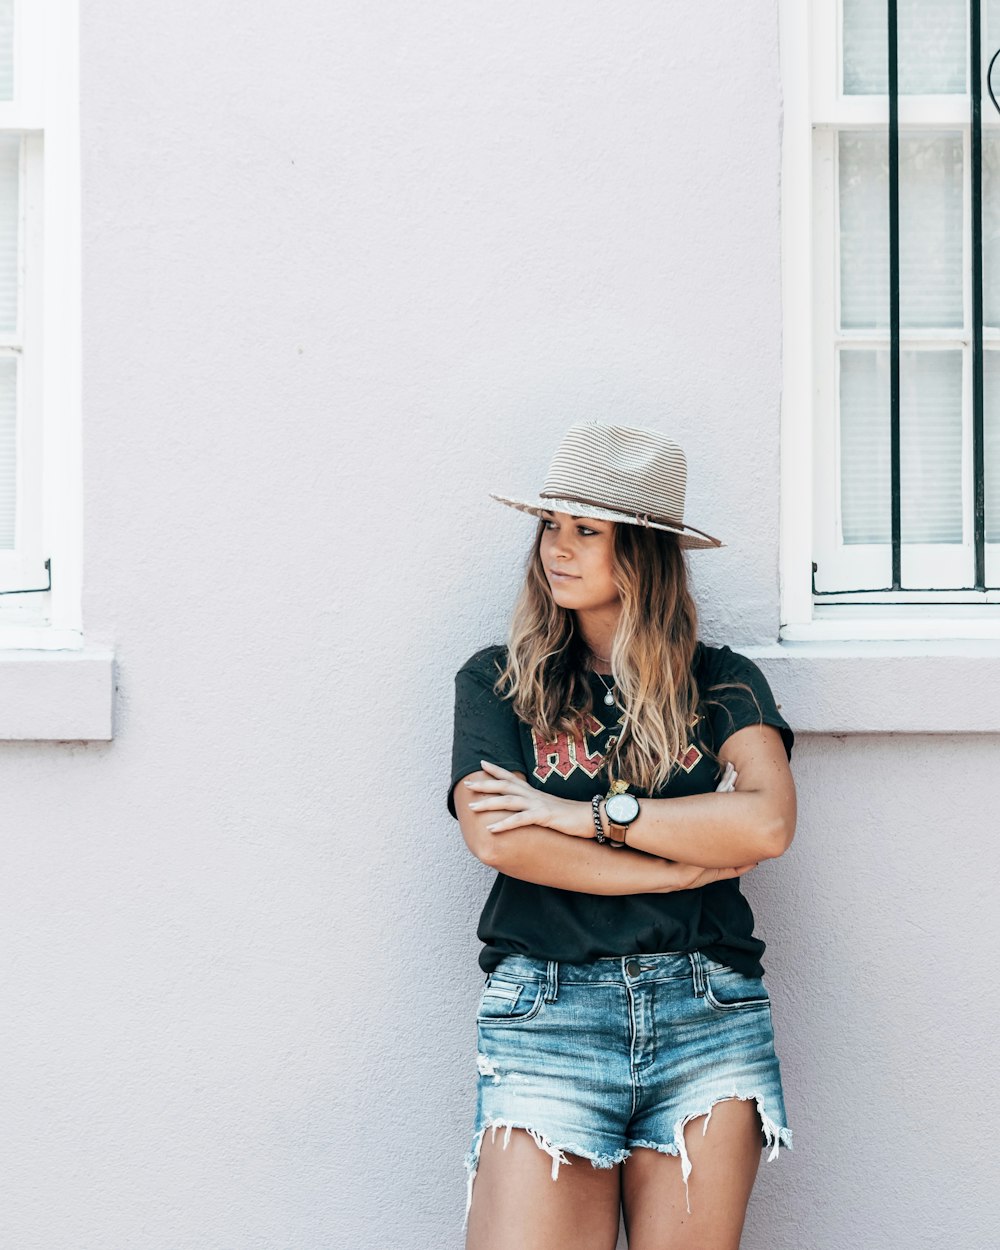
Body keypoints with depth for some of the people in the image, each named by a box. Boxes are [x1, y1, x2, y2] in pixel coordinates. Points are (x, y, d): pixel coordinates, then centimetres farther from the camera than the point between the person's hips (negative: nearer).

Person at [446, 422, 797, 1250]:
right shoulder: (496, 681, 11)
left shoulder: (723, 684, 11)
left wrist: (589, 815, -6)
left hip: (708, 1012, 1)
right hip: (547, 1006, 0)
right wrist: (690, 865, -5)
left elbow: (768, 822, -6)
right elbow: (493, 836, -5)